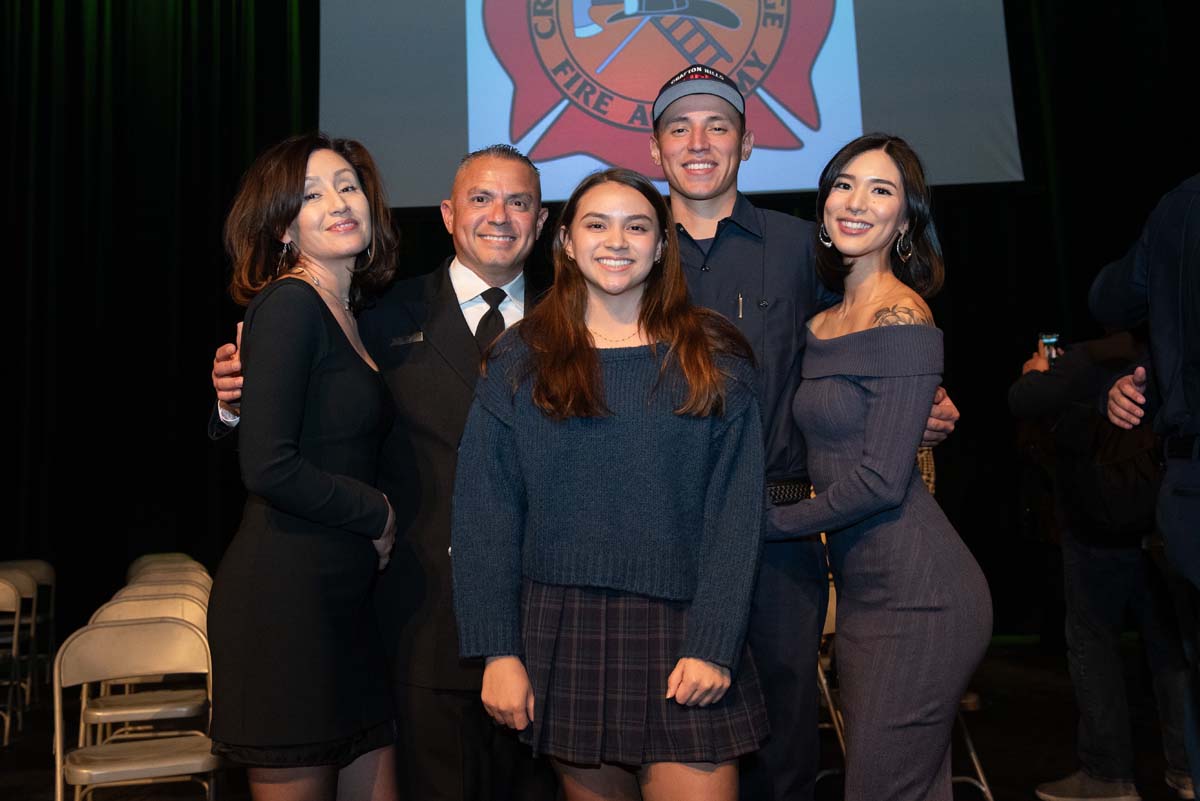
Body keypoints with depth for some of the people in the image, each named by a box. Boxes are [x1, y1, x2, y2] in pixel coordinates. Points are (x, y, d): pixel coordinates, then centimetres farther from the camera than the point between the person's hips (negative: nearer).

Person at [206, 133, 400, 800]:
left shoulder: (347, 313, 15)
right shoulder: (289, 304, -11)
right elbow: (268, 467, -19)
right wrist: (378, 514, -8)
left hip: (342, 598, 8)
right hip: (286, 597, -8)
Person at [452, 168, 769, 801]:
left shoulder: (714, 359, 3)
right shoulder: (520, 360, 3)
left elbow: (736, 510, -1)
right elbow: (485, 511, 0)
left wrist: (714, 644, -9)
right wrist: (497, 650, -6)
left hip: (679, 631, 0)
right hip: (562, 634, 1)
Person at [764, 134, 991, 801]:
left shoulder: (903, 319, -13)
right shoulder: (825, 324, 12)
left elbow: (881, 479, -17)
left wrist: (769, 521, -8)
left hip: (917, 594, -8)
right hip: (862, 589, 8)